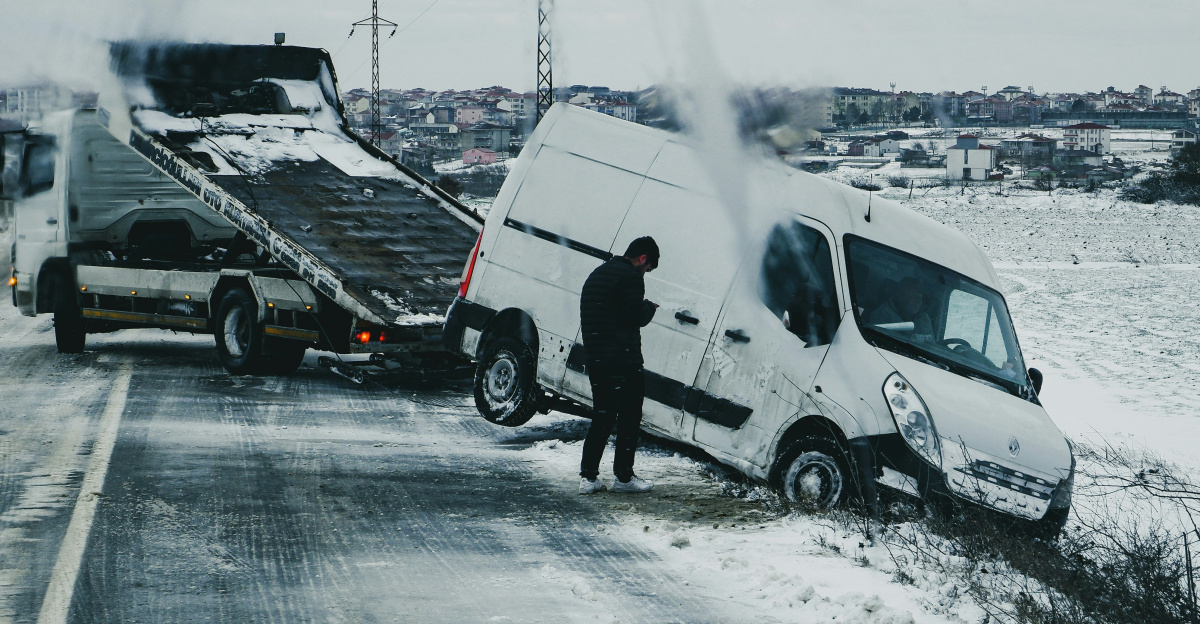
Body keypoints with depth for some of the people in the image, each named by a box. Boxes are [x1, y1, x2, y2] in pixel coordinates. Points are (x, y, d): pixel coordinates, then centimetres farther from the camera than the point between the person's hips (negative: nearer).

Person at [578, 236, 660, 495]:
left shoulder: (597, 274, 18)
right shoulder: (630, 276, -11)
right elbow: (636, 317, -17)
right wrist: (650, 306, 4)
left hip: (595, 359, 8)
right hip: (623, 361, -8)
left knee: (602, 418, 13)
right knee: (630, 419, 2)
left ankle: (588, 476, 9)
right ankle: (624, 477, 5)